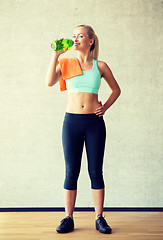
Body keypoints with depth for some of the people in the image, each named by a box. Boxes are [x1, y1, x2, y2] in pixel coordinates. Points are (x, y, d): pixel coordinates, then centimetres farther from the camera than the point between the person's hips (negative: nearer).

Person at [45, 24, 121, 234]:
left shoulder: (100, 66, 6)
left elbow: (116, 89, 17)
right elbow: (50, 82, -11)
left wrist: (105, 107, 4)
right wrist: (56, 55, -10)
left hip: (94, 122, 0)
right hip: (72, 121, 0)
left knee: (95, 171, 5)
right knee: (71, 172, 4)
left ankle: (99, 218, 17)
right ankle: (68, 218, 16)